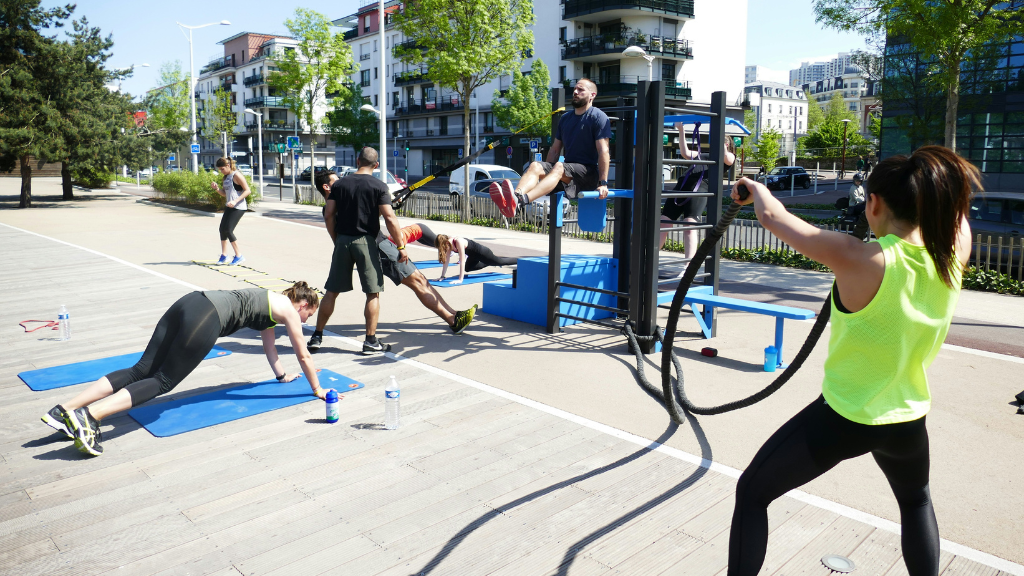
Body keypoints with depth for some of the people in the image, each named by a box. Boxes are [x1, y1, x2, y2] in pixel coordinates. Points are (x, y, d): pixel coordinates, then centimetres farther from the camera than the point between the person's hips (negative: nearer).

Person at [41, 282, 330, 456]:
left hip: (190, 302, 8)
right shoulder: (288, 309, 11)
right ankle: (88, 416, -26)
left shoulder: (272, 302, 34)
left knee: (141, 371, 0)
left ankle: (65, 410, -8)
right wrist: (317, 389, 28)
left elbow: (268, 342, 47)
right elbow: (303, 355, 16)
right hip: (206, 318, -8)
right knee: (162, 381, -10)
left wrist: (282, 375, 59)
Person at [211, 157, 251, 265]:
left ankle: (239, 256, 0)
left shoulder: (236, 175, -12)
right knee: (222, 229, 7)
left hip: (238, 207, -9)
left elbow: (248, 191, -15)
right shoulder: (226, 177, 14)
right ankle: (224, 255, 20)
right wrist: (217, 188, 1)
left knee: (228, 230, -12)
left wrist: (235, 201, -23)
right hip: (229, 207, 9)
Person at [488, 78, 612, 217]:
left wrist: (603, 183, -20)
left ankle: (521, 201, -61)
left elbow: (603, 151, -12)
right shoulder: (565, 118, 19)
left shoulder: (598, 117, -3)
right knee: (535, 166, -22)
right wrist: (545, 172, 12)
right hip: (567, 170, 6)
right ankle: (516, 196, -54)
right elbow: (555, 149, 21)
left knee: (559, 167, -36)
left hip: (589, 173, -6)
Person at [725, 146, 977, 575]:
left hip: (844, 417, -5)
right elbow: (957, 212, 13)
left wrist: (754, 188, 4)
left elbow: (772, 216, -15)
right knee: (916, 501, 37)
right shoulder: (953, 256, -11)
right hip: (907, 422, 6)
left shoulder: (860, 261, -25)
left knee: (751, 492, 13)